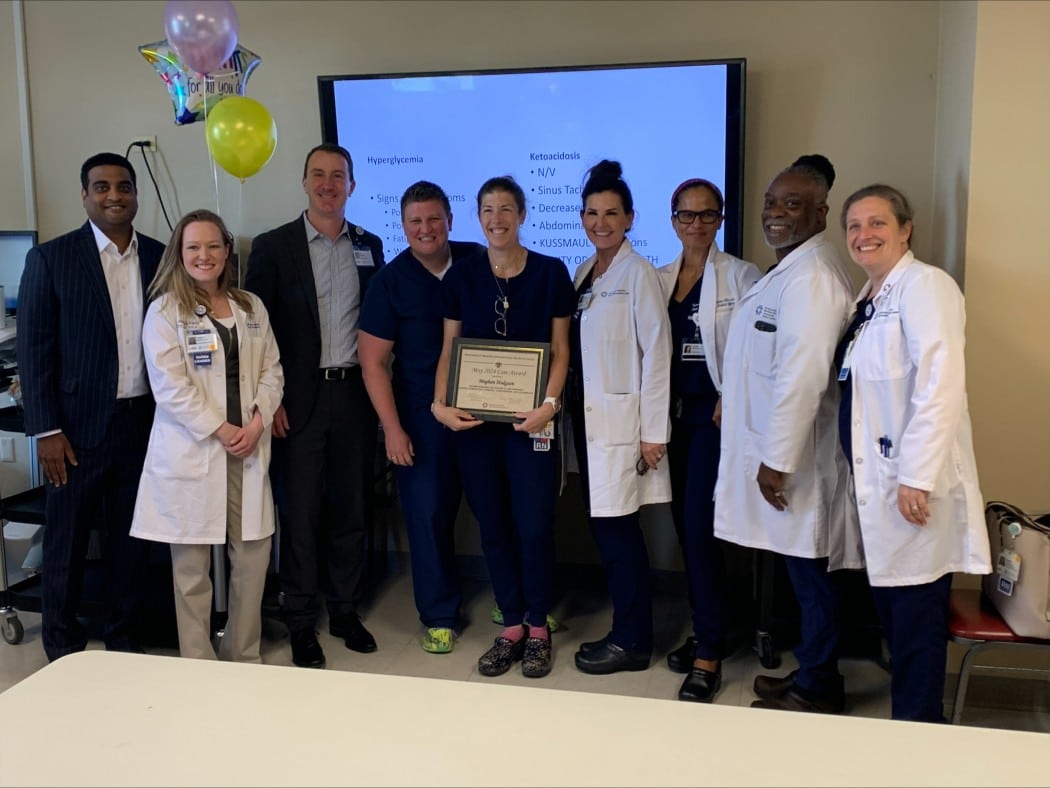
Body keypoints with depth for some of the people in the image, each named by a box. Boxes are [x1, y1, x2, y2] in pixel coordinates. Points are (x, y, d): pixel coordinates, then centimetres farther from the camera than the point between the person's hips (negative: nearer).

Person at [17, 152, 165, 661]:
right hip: (78, 426, -3)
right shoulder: (51, 258, -4)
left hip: (145, 424, 3)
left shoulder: (161, 258, 5)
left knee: (130, 539, 12)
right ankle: (62, 651, 24)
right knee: (66, 541, 8)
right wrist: (46, 431, -9)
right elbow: (34, 349, -5)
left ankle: (124, 643, 27)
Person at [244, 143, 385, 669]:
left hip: (355, 394, 3)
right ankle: (301, 624, 15)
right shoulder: (273, 247, -1)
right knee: (300, 513, 2)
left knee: (351, 508, 10)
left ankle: (345, 610, 25)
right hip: (301, 399, -3)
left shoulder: (369, 246, 9)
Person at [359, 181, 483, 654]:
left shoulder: (478, 262, 1)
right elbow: (373, 362, -4)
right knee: (429, 514, 3)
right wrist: (392, 429, -10)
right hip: (423, 417, -1)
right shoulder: (390, 280, -3)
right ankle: (439, 615, 20)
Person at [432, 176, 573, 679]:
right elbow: (448, 350, 8)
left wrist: (549, 403, -14)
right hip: (473, 420, 3)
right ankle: (511, 628, 23)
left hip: (530, 419, -2)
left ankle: (538, 628, 18)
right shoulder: (461, 277, 6)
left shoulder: (551, 273, 0)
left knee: (534, 526, -2)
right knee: (492, 526, 8)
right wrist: (440, 404, -7)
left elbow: (560, 350, 1)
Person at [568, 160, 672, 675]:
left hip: (621, 420, -7)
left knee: (617, 529, -4)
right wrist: (567, 407, 8)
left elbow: (656, 353, -12)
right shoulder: (583, 274, 13)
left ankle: (632, 642, 10)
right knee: (605, 528, 11)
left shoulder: (638, 274, -8)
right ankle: (625, 631, 23)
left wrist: (653, 431, -14)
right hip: (587, 418, 7)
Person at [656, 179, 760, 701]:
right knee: (685, 527, 11)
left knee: (700, 530, -9)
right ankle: (704, 632, 27)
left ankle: (709, 657, 0)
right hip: (673, 412, 6)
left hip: (715, 414, -6)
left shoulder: (740, 276, -4)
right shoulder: (660, 279, 12)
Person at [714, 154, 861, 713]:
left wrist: (778, 459, -22)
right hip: (776, 447, 10)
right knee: (803, 572, 17)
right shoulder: (787, 269, 15)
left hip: (795, 457, -10)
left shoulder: (811, 276, -18)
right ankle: (811, 674, 29)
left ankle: (816, 690, 16)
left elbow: (802, 375, -24)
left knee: (809, 572, 2)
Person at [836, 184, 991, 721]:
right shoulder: (869, 299, 16)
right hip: (876, 483, 9)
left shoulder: (924, 286, -11)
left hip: (915, 486, -8)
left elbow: (941, 386, -20)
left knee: (915, 612, -1)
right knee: (889, 610, 14)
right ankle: (910, 712, 26)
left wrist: (917, 477, -23)